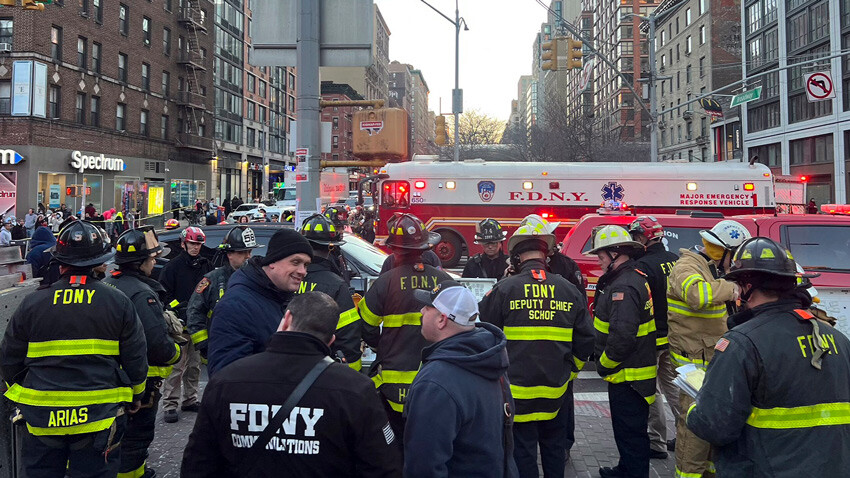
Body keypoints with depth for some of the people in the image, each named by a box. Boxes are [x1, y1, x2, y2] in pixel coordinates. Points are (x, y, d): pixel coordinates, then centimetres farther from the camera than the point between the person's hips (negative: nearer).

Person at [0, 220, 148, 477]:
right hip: (100, 416, -1)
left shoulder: (32, 303, -4)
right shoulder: (118, 302, -6)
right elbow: (135, 360, -2)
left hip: (41, 417, 1)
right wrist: (135, 396, 15)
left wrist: (22, 393, 24)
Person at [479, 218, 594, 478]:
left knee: (523, 453, 8)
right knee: (554, 449, 19)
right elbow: (585, 342, 5)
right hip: (557, 390, 3)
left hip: (518, 389, -3)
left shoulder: (504, 289, -10)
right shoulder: (569, 290, 0)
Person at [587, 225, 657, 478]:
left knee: (631, 434, 0)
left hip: (627, 376, -11)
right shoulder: (635, 277, 10)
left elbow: (622, 336, -30)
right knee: (628, 430, 24)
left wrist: (604, 365, -18)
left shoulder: (624, 287, -23)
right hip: (630, 374, 11)